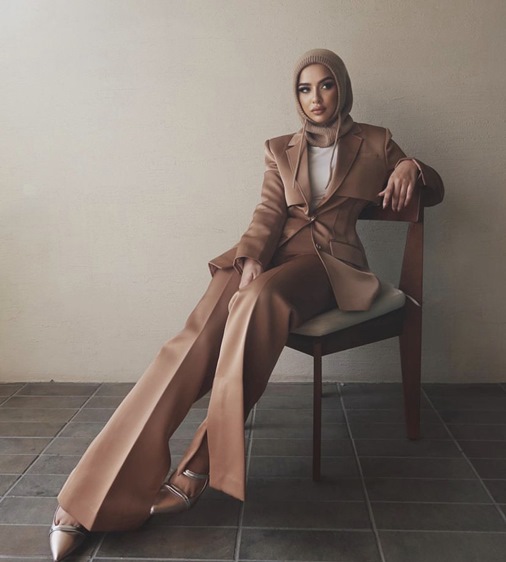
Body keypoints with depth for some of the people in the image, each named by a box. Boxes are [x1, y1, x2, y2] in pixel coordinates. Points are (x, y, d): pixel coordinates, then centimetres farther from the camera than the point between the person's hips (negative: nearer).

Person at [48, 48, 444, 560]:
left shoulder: (374, 144, 17)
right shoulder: (280, 150, 20)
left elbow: (434, 191, 22)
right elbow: (268, 212, 6)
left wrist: (412, 167, -3)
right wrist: (251, 255, -16)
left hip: (327, 262, -1)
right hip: (273, 255, 2)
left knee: (259, 297, -38)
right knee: (199, 333, -28)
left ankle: (201, 465, -30)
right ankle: (92, 496, -29)